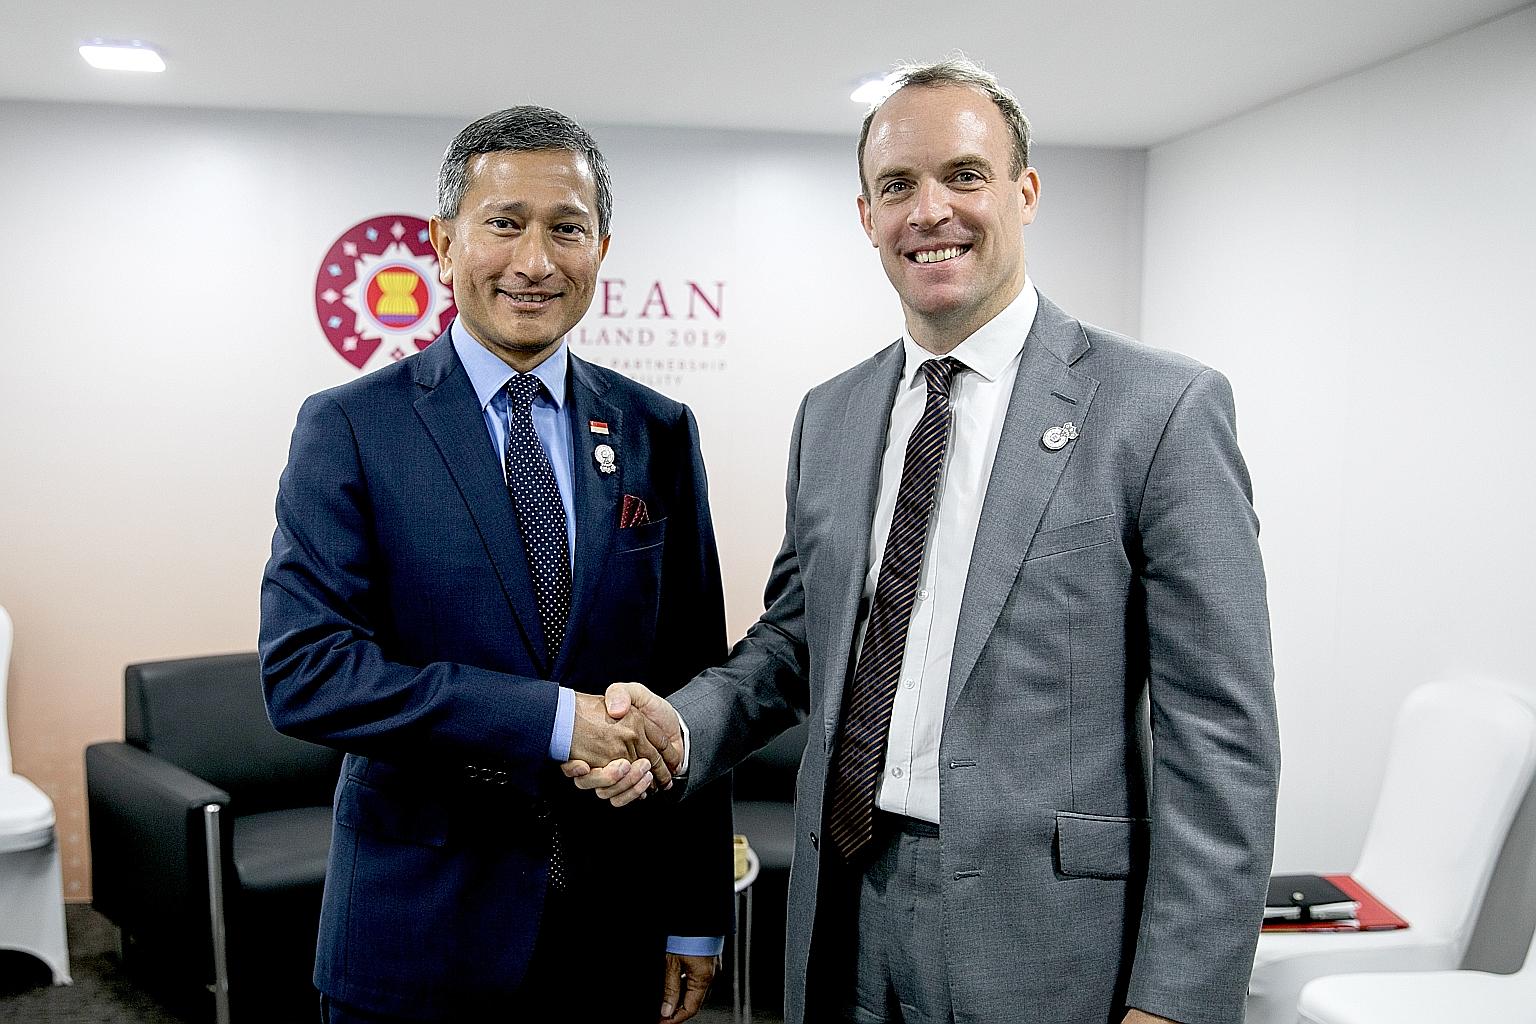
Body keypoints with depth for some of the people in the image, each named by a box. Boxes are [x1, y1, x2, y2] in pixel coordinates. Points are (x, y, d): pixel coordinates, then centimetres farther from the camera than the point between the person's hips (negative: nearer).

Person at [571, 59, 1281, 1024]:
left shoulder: (1164, 407, -10)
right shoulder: (830, 416, 7)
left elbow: (1220, 737, -12)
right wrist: (682, 728, -6)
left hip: (1038, 943, -4)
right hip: (842, 915, 5)